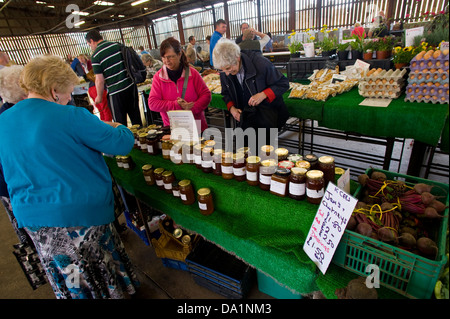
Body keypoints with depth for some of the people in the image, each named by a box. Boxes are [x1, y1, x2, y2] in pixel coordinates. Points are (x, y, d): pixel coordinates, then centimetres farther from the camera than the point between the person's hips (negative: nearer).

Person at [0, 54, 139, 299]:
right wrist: (119, 128, 5)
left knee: (69, 283, 24)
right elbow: (123, 143, -16)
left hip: (31, 218, 6)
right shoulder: (71, 117, -19)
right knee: (102, 272, 17)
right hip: (82, 213, -6)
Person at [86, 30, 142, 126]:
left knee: (120, 123, 7)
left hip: (116, 91, -5)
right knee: (136, 118, 15)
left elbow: (100, 80, -10)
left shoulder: (95, 56, -8)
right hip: (131, 86, 5)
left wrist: (99, 97, 4)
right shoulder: (118, 45, 5)